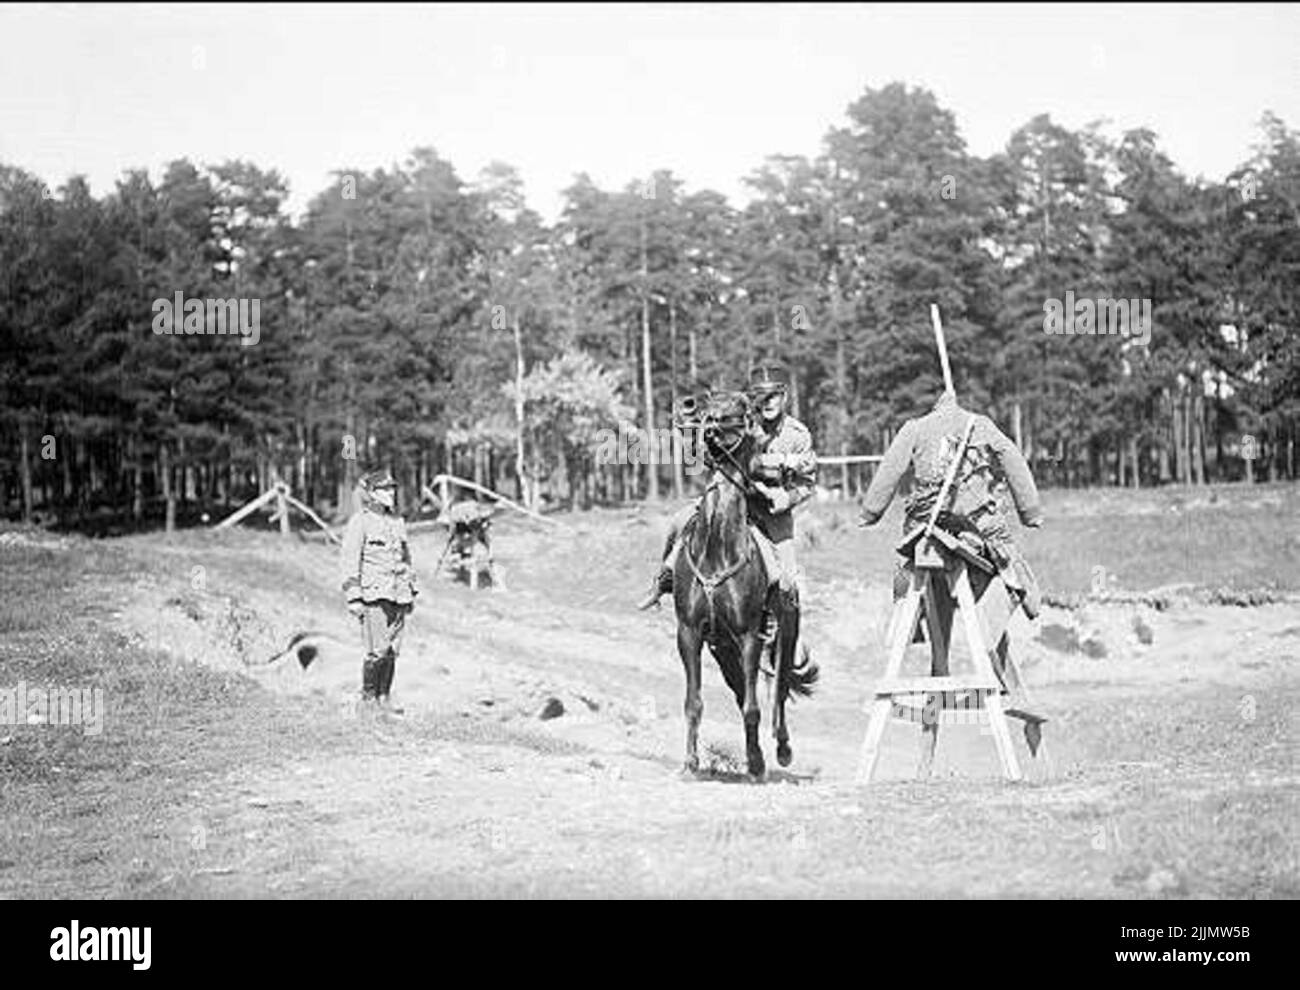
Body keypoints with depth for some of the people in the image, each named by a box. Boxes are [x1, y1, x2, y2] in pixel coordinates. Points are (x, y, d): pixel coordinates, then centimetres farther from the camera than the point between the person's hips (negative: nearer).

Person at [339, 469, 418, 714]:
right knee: (377, 651, -10)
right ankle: (367, 697, 2)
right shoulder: (360, 522, -4)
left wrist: (412, 592, 20)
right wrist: (354, 598, -13)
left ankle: (383, 698, 11)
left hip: (397, 596, 6)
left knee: (392, 651, 5)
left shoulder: (397, 521, 16)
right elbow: (348, 560, -8)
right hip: (373, 595, -6)